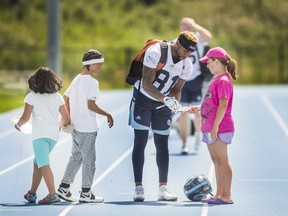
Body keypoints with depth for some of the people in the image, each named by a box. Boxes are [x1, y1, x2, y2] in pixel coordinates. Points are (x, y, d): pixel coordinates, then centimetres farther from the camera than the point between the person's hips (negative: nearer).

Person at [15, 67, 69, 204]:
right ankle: (32, 193, 26)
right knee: (38, 162, 20)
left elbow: (25, 117, -7)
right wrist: (59, 125, 32)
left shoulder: (32, 96, -3)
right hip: (54, 135, 6)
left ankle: (53, 194, -26)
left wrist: (18, 124, 14)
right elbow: (66, 118, 11)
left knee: (44, 165, -12)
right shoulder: (57, 97, 9)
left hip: (39, 135, -5)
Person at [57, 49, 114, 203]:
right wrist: (107, 115, -13)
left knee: (76, 156, 18)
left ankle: (64, 187, 19)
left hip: (76, 126, 9)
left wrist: (70, 117, 26)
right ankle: (86, 193, 4)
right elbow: (91, 104, -21)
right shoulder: (92, 82, -15)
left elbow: (66, 98, 17)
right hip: (88, 128, -9)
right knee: (89, 159, 0)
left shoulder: (76, 79, 11)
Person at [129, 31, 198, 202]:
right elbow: (146, 84, -26)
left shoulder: (187, 65, -7)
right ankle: (139, 187, -7)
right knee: (140, 142, -8)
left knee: (162, 145, 3)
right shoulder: (155, 52, -25)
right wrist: (165, 99, -34)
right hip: (143, 99, -5)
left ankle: (163, 188, 6)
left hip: (164, 104, 5)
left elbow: (177, 89, 2)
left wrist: (174, 101, -20)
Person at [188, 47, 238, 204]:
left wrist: (215, 126, -25)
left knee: (221, 160, -7)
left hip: (219, 128, -10)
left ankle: (226, 196, -4)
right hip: (210, 128, 10)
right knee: (216, 160, 13)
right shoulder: (216, 79, 16)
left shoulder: (223, 81, -16)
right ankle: (219, 194, 20)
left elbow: (223, 105, -22)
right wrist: (199, 108, 20)